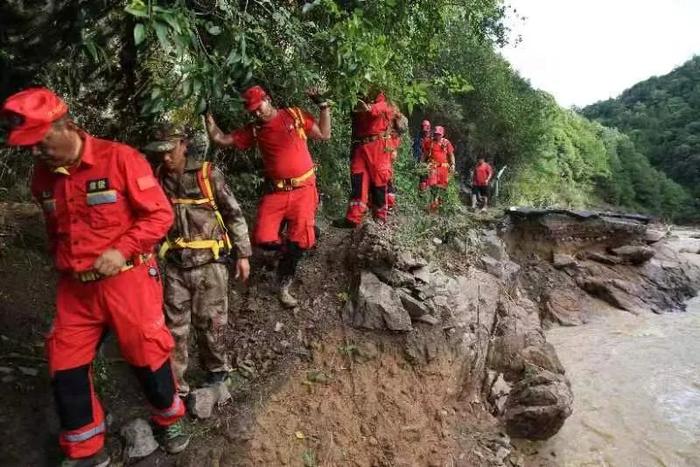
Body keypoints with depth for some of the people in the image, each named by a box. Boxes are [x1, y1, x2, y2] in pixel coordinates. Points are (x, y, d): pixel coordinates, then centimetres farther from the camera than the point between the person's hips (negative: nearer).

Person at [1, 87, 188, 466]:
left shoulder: (119, 158, -14)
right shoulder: (43, 175, 6)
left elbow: (160, 214, -13)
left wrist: (122, 251, -21)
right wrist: (63, 266, 15)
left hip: (126, 280, -6)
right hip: (74, 289, 6)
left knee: (147, 357, 6)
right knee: (65, 369, 10)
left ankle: (169, 421, 35)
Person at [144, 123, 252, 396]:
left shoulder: (208, 175, -7)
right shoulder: (157, 180, 2)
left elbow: (234, 215, -2)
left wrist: (242, 254, -1)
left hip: (210, 263, -3)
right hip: (176, 266, 3)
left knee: (210, 323, 9)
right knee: (174, 328, 7)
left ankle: (217, 370, 33)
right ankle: (175, 386, 22)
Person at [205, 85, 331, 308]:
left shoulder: (295, 115, 4)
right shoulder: (254, 130, 10)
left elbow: (324, 134, 6)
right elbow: (221, 139, 13)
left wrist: (323, 105, 0)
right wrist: (208, 116, 5)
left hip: (303, 189, -2)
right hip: (275, 191, 2)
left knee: (301, 240, -3)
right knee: (263, 239, -12)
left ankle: (284, 285, 19)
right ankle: (289, 251, 23)